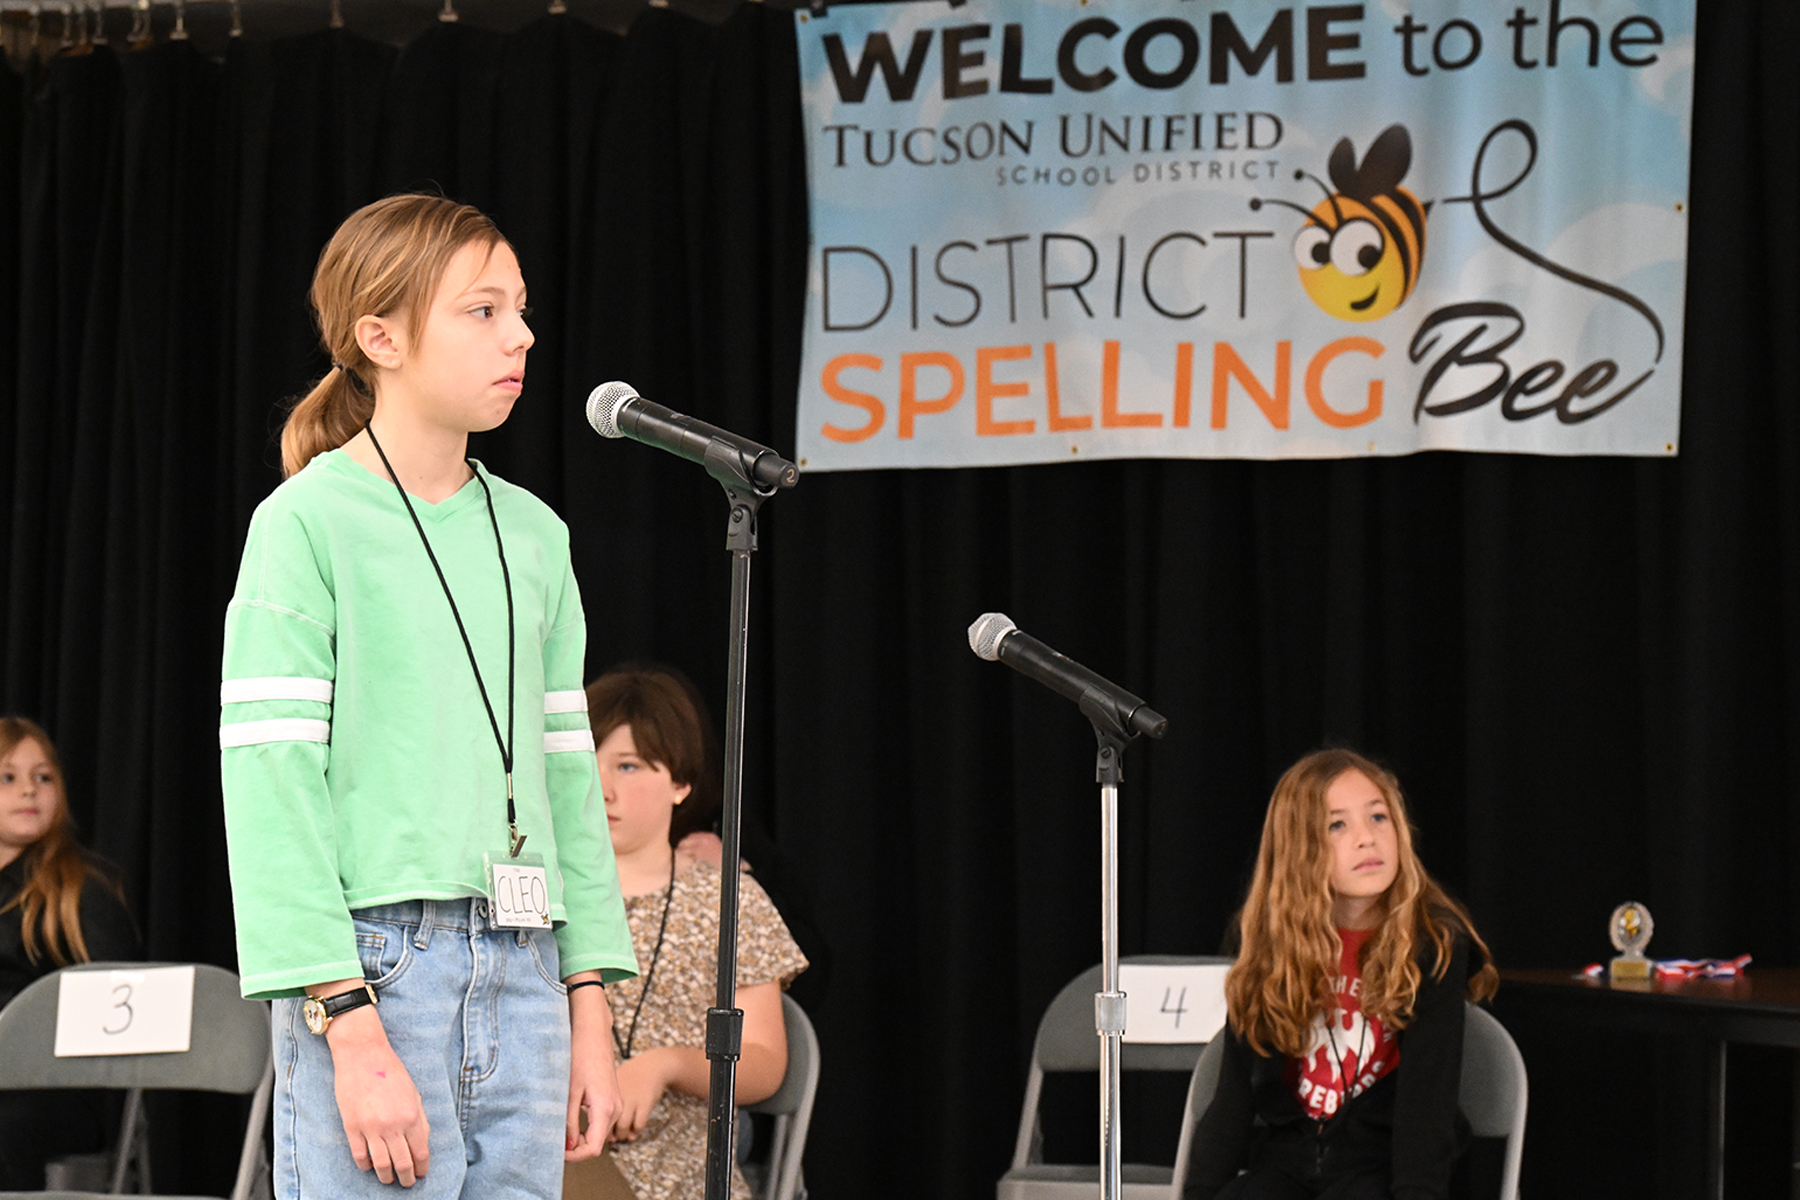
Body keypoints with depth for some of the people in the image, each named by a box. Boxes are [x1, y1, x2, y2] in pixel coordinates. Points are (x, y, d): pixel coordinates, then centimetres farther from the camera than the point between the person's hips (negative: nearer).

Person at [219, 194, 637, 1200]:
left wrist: (591, 1005, 11)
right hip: (376, 965, -6)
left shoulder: (532, 533, 14)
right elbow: (272, 789, -10)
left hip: (524, 971, 6)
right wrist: (353, 1033, -17)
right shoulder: (309, 522, -4)